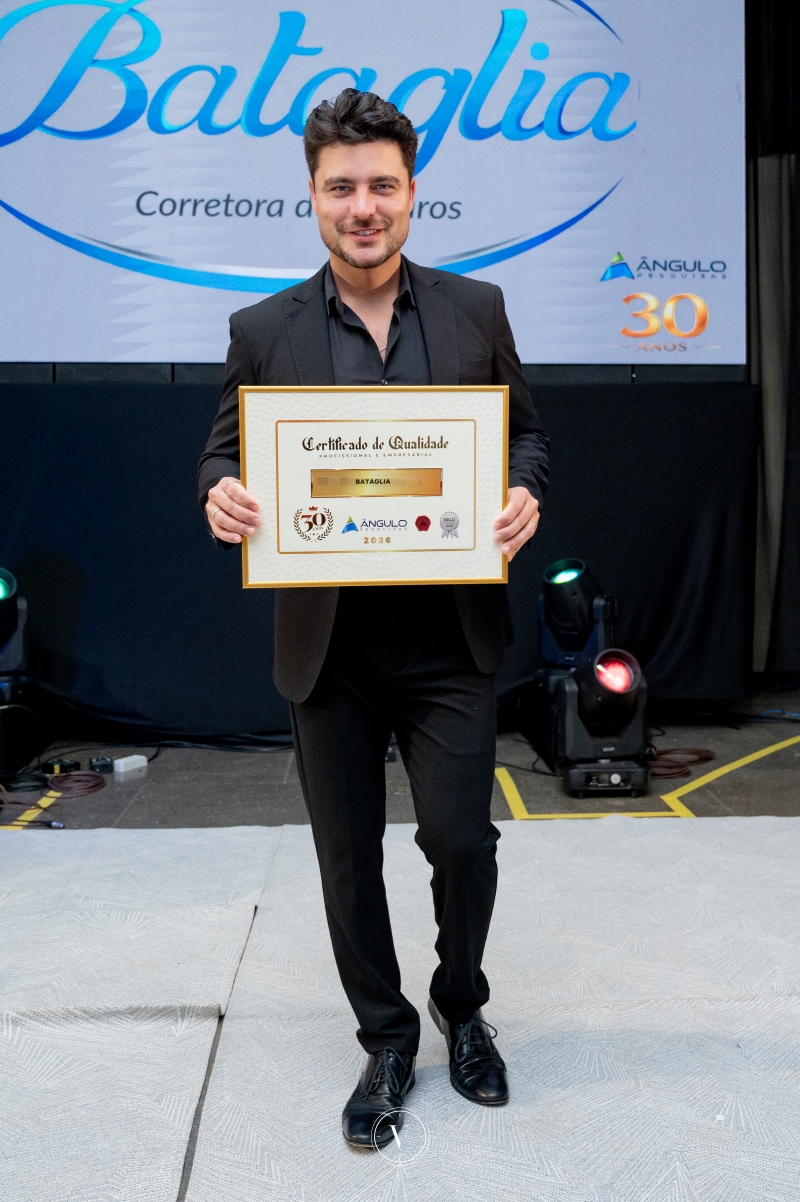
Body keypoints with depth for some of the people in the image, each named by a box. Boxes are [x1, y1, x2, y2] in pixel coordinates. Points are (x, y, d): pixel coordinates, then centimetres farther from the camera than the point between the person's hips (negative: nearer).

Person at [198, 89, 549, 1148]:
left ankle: (462, 1006, 37)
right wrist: (220, 496, -15)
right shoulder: (263, 331, 3)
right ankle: (387, 1040, 35)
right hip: (327, 648, 1)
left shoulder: (475, 310, 5)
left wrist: (525, 496, -12)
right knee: (349, 861, 11)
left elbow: (526, 435, 10)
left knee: (463, 842, 5)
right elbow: (226, 456, 8)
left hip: (449, 641, 0)